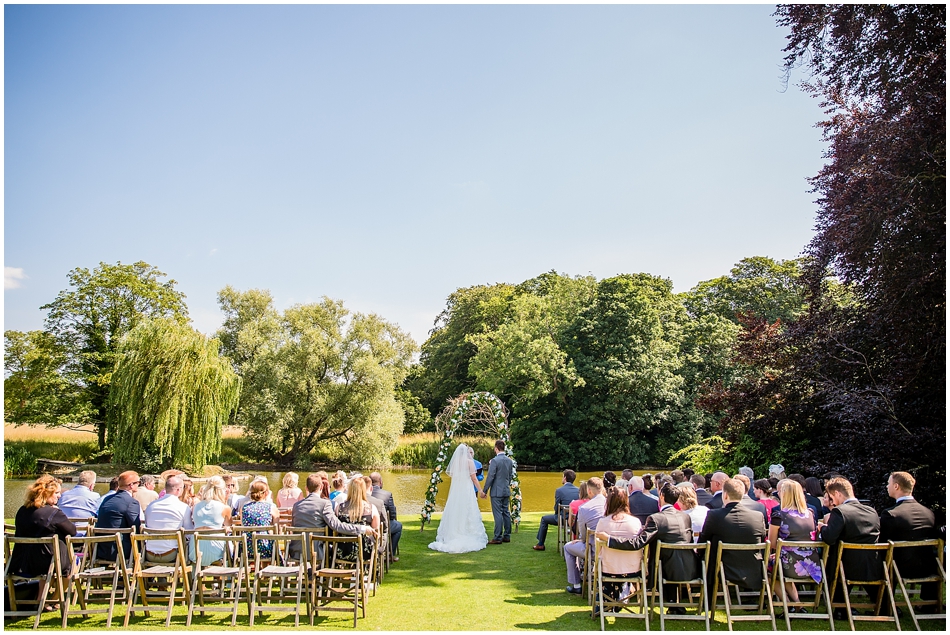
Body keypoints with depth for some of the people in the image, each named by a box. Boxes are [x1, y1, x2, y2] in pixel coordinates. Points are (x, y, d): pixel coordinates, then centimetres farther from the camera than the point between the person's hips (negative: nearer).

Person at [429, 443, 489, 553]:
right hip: (467, 490, -4)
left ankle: (452, 536, 11)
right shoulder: (469, 461, -7)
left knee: (454, 513, 8)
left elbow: (450, 474, 10)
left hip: (455, 490, 4)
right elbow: (474, 478, -7)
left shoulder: (454, 461, 3)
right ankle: (469, 537, 0)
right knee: (468, 514, 0)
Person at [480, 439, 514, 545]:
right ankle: (507, 536, 18)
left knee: (498, 514, -4)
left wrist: (484, 491, -9)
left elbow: (490, 477, -15)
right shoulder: (509, 461, 7)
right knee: (506, 513, 12)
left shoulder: (494, 461, -15)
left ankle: (498, 538, -1)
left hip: (497, 492, -7)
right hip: (507, 491, 7)